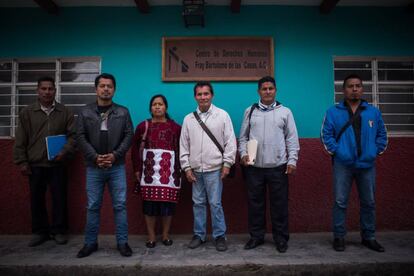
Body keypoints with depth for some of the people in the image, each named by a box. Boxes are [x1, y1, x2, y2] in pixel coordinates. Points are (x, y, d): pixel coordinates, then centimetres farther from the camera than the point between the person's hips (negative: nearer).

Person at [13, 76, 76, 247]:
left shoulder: (65, 112, 3)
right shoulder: (27, 113, 6)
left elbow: (73, 135, 1)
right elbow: (20, 140, 4)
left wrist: (64, 152, -13)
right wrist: (22, 161, -1)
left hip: (57, 164, -1)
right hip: (35, 165, 1)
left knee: (59, 198, 5)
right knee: (37, 199, 9)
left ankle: (58, 231, 19)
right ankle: (39, 231, 24)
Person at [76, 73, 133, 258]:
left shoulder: (123, 112, 6)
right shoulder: (85, 112, 6)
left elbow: (129, 135, 0)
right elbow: (81, 138, 0)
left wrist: (115, 155, -12)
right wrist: (95, 157, -11)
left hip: (117, 167, 0)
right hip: (93, 167, 1)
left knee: (120, 205, 3)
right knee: (93, 206, 8)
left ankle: (122, 242, 15)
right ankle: (90, 243, 22)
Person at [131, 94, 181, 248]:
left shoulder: (175, 127, 5)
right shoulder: (143, 126, 6)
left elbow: (181, 149, 2)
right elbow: (135, 148, 7)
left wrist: (180, 169, -5)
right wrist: (137, 169, 2)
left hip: (169, 170, 0)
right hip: (149, 169, 1)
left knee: (168, 203, 2)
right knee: (149, 203, 2)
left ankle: (166, 235, 20)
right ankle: (151, 237, 17)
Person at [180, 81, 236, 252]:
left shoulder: (222, 115, -1)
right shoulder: (188, 119, 8)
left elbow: (230, 141, -2)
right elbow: (184, 145, 9)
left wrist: (227, 163, -7)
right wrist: (186, 167, 4)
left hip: (214, 169, -3)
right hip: (195, 170, 4)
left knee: (215, 203, 0)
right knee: (198, 203, 12)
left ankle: (220, 236, 16)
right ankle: (199, 235, 25)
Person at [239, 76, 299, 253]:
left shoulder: (285, 112, 4)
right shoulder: (250, 111, 7)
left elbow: (292, 138, 4)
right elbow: (243, 137, 9)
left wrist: (292, 160, -3)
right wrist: (243, 154, -5)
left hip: (278, 166, -1)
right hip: (254, 167, 1)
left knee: (279, 204, 6)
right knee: (255, 202, 9)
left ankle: (281, 238, 21)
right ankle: (256, 236, 23)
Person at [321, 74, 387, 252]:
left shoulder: (373, 112, 9)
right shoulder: (333, 112, 1)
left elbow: (382, 135, 14)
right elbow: (326, 134, -1)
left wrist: (376, 151, 3)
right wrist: (335, 151, -8)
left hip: (367, 164, 3)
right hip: (343, 164, -3)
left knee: (369, 202, 12)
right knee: (340, 202, 1)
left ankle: (369, 237, 27)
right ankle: (339, 237, 14)